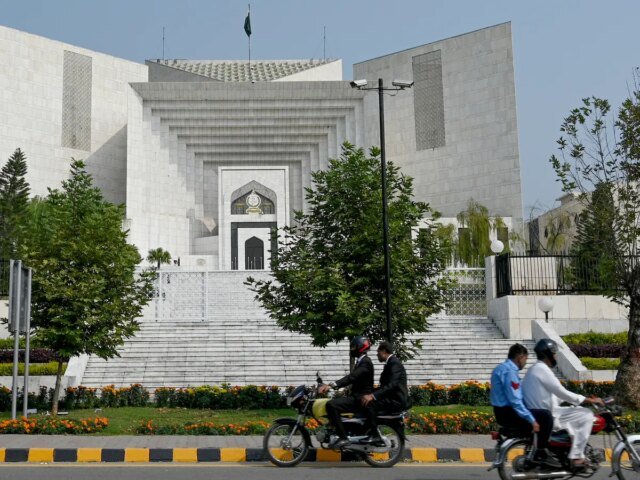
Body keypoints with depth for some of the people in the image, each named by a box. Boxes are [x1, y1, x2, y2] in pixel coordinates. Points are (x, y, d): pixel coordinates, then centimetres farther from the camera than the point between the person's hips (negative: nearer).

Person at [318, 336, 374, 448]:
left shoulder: (366, 362, -15)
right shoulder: (360, 361, 18)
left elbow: (351, 377, -29)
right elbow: (351, 378, 22)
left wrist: (332, 385, -38)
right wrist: (331, 385, 15)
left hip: (361, 399, -11)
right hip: (356, 397, 11)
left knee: (331, 405, -24)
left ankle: (343, 438, -23)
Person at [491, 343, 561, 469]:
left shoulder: (501, 368, 16)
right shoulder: (509, 371, -17)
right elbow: (514, 400, -23)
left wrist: (530, 417, 22)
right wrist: (531, 420, -21)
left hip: (502, 411, 11)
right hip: (508, 413, -11)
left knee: (532, 415, 25)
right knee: (545, 415, -15)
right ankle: (541, 454, -10)